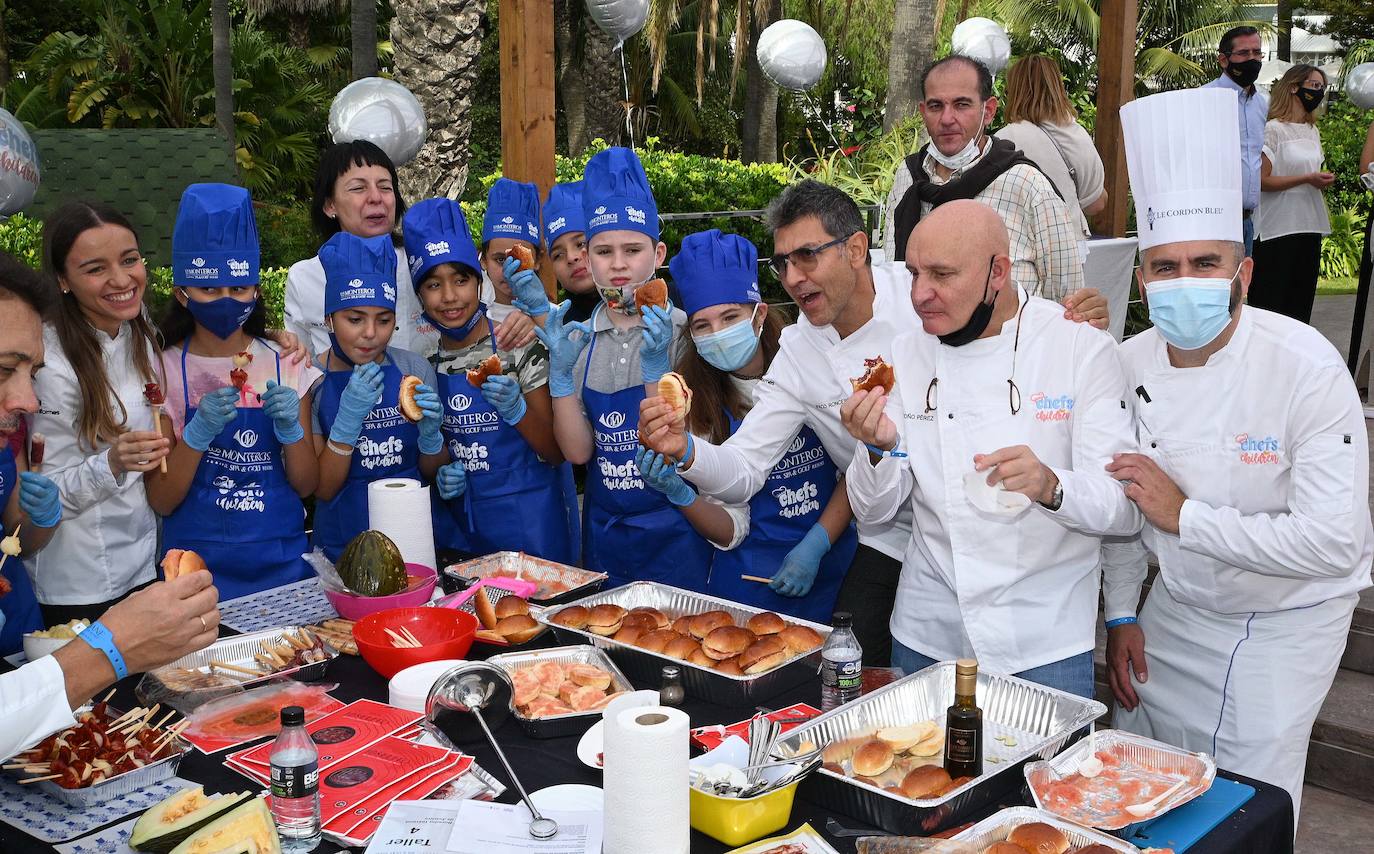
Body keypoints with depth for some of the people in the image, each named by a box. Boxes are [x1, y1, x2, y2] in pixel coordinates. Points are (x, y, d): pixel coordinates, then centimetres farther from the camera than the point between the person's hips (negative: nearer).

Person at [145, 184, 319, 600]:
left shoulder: (285, 364, 1)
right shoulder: (164, 371, -5)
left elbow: (306, 485, 2)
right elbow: (162, 500, -6)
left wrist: (290, 428, -17)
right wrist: (199, 432, -21)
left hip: (281, 562, 2)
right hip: (199, 566, -2)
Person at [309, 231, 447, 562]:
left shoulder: (414, 369, 2)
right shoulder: (311, 382, -4)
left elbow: (433, 473, 9)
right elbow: (323, 489, -4)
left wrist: (430, 433, -11)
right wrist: (348, 419, -17)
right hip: (342, 543, -1)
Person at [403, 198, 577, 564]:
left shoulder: (519, 347, -8)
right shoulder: (425, 360, 2)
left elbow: (557, 452, -7)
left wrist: (515, 410, -23)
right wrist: (438, 475, -7)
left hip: (526, 522, -3)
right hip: (456, 525, 3)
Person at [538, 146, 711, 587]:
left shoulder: (680, 330, -9)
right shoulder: (578, 339, 1)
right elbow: (578, 451, -3)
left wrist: (655, 366, -26)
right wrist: (560, 371, -15)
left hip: (672, 529, -3)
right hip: (604, 529, 4)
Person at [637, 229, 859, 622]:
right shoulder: (698, 404, -2)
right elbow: (731, 531, -4)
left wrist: (816, 544, -13)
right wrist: (679, 493, -21)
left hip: (832, 569, -1)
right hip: (754, 584, 1)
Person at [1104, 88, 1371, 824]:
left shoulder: (1305, 366, -25)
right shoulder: (1129, 365, -9)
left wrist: (1184, 515, -29)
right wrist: (1121, 614, 5)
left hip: (1285, 619, -4)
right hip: (1176, 608, 5)